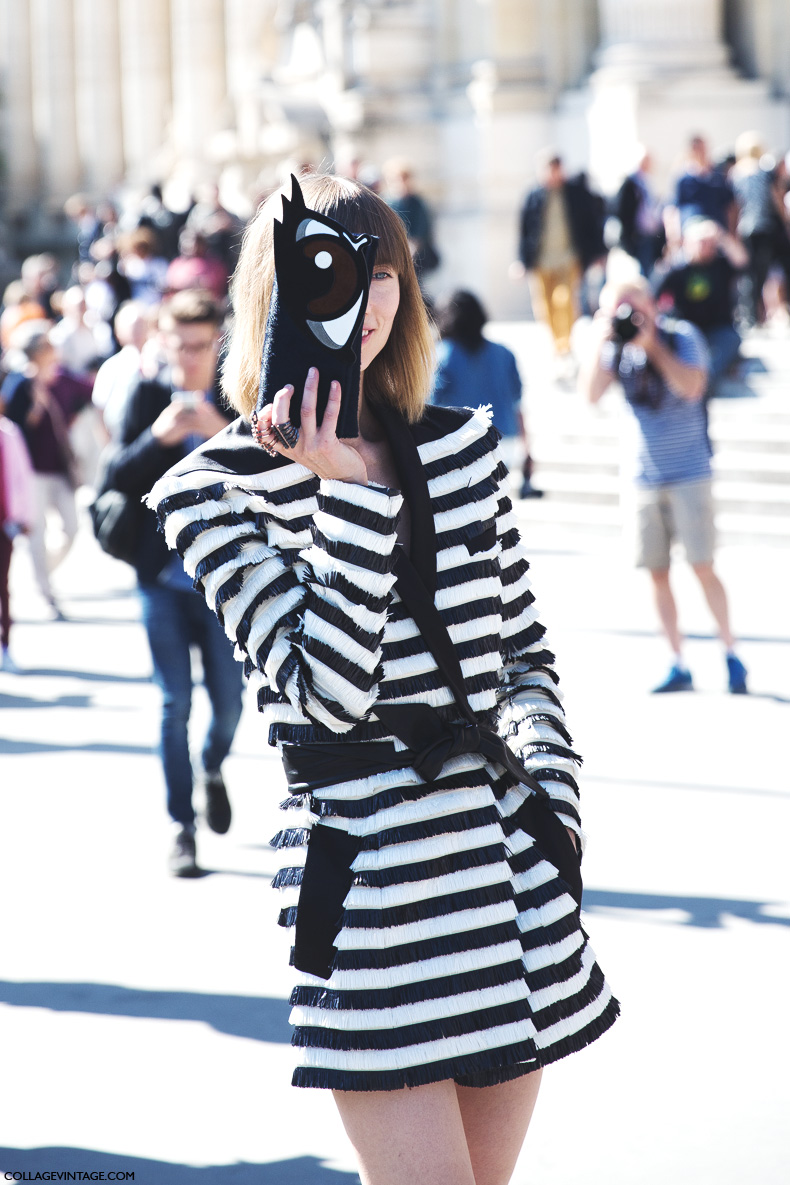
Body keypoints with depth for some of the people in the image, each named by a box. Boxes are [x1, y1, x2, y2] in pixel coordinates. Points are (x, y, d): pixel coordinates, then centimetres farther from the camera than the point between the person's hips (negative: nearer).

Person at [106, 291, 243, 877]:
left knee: (228, 701, 7)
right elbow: (119, 478, -5)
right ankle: (182, 827, 10)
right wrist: (156, 438, -23)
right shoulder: (148, 396, 0)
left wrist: (222, 432, -25)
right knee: (175, 703, 1)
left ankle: (213, 768, 39)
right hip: (163, 576, 0)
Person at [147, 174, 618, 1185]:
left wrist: (548, 777, 1)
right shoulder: (215, 490, -4)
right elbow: (326, 688, -14)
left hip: (514, 864, 5)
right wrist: (349, 492, -18)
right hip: (375, 883, -5)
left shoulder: (463, 445, 9)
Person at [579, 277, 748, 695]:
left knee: (702, 566, -6)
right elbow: (591, 393, -8)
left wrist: (653, 345, -21)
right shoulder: (618, 348, 2)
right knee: (657, 571, 3)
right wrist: (600, 345, -16)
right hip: (645, 476, 3)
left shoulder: (682, 336, -5)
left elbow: (692, 386, -20)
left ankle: (731, 656, 7)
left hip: (689, 473, -3)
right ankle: (678, 666, 11)